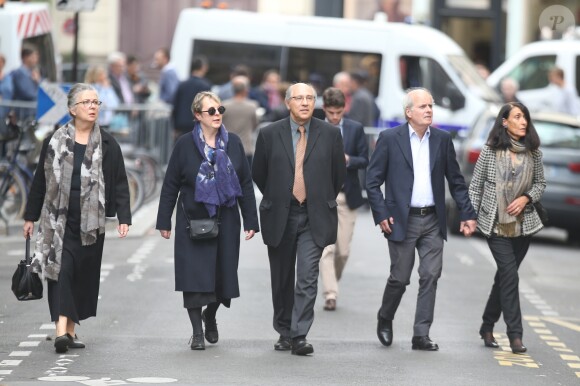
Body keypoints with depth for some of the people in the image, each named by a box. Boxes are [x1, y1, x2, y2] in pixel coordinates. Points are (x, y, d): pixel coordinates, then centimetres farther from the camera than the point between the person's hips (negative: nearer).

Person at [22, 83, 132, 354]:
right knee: (61, 269, -11)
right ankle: (61, 329, -19)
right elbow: (40, 180, 7)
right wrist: (30, 216, 7)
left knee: (85, 274, 4)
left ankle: (71, 329, 13)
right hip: (59, 219, -2)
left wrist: (123, 218, -6)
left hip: (91, 221, 2)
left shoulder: (107, 145, 5)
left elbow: (120, 183, 4)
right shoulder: (55, 142, 3)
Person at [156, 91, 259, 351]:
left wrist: (250, 221, 3)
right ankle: (197, 332, 6)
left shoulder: (233, 143, 4)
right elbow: (170, 185, 1)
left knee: (222, 275, 6)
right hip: (193, 221, -2)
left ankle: (210, 315, 34)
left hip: (226, 221, 2)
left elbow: (246, 184, 6)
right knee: (194, 277, -4)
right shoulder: (185, 144, -2)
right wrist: (164, 221, -1)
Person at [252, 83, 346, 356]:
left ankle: (299, 336, -11)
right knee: (282, 279, 10)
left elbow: (339, 173, 12)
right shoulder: (269, 134, 1)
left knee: (308, 278, -11)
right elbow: (258, 174, 12)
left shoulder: (329, 134, 1)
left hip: (314, 218, -1)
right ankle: (284, 332, 24)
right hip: (280, 217, 1)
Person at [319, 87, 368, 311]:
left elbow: (365, 160, 2)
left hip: (347, 197, 1)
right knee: (326, 248, -10)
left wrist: (348, 160, -16)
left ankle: (333, 282, 30)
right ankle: (330, 294, -12)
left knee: (343, 250, 5)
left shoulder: (355, 129, 4)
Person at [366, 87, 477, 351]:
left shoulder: (442, 139, 7)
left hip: (433, 220, 3)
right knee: (400, 278, 3)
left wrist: (468, 214, 6)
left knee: (430, 276, -3)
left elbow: (456, 181, 11)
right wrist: (381, 216, -10)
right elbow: (373, 180, -3)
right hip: (402, 220, -3)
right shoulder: (389, 139, -3)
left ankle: (421, 335, 1)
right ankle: (385, 320, 29)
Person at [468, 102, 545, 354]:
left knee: (504, 276, 12)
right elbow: (476, 185, 1)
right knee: (509, 274, -13)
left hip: (523, 224, 4)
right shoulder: (490, 151, -5)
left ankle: (487, 328, 28)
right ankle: (515, 335, -12)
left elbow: (540, 183, 12)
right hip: (495, 224, -4)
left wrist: (526, 198, -7)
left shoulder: (533, 152, 2)